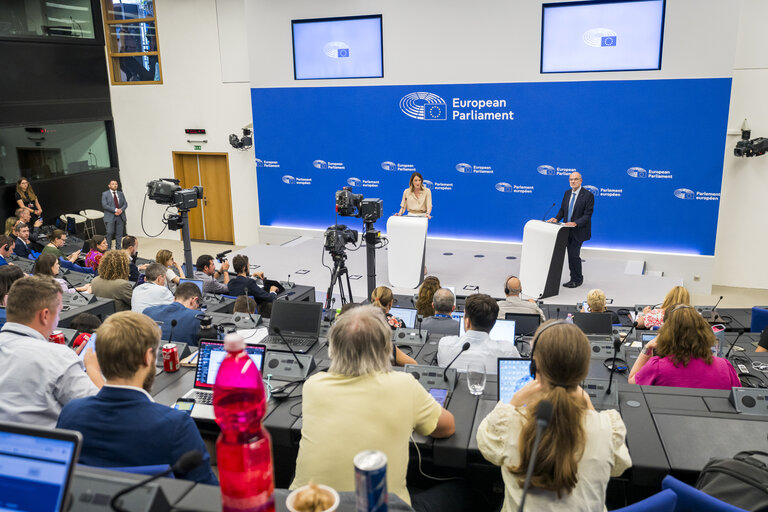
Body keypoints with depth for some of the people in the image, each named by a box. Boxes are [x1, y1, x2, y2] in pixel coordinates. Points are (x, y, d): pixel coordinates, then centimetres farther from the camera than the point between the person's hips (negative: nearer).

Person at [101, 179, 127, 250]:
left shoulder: (121, 194, 14)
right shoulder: (105, 194, 2)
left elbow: (125, 204, 10)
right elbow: (104, 205, -9)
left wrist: (121, 210, -12)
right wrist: (115, 210, -17)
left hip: (120, 216, 4)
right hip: (110, 217, -4)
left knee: (119, 233, 5)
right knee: (109, 233, -6)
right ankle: (108, 249, 3)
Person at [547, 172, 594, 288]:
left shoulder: (588, 195, -11)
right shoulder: (567, 193, 9)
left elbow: (587, 215, -15)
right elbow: (562, 209, 14)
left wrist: (575, 223, -26)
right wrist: (556, 219, -5)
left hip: (579, 231, -6)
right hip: (568, 230, 6)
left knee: (574, 255, -8)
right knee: (571, 255, 12)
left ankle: (577, 280, 7)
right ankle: (575, 278, 25)